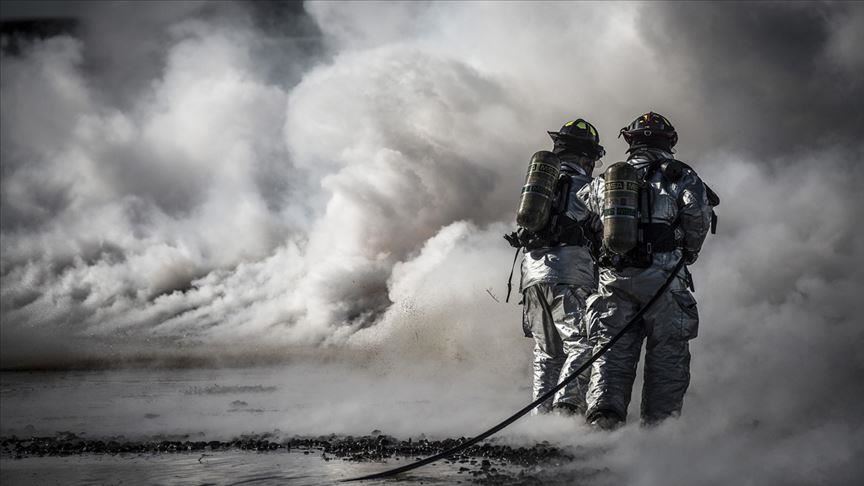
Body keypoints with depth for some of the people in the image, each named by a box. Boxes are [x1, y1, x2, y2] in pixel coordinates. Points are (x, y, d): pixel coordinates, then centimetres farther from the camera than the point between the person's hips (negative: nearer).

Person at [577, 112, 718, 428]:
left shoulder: (606, 180, 17)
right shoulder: (681, 177, 6)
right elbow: (698, 215, -8)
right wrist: (689, 253, 8)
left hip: (613, 280, 3)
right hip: (663, 279, -3)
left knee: (613, 353, 2)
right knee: (668, 356, 5)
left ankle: (602, 419, -17)